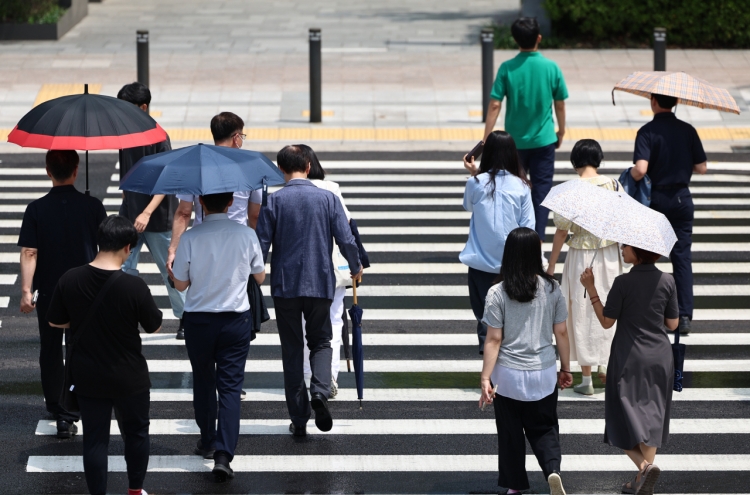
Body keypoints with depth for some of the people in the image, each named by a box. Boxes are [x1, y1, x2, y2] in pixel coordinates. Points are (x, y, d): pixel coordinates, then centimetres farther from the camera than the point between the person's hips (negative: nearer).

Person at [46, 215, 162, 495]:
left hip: (87, 377, 2)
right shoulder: (134, 287, -23)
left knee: (95, 439, 12)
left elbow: (55, 322, 0)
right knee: (136, 432, 21)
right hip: (129, 377, -2)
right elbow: (154, 327, -8)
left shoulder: (69, 280, -13)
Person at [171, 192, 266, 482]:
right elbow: (260, 277, 6)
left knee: (203, 382, 19)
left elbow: (181, 284, -5)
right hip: (236, 319, 0)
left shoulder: (190, 238, -13)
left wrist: (173, 267, 15)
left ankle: (208, 442, 32)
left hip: (198, 319, 0)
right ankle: (223, 454, -10)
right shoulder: (247, 235, -9)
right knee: (230, 386, 1)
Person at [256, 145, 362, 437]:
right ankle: (320, 391, -13)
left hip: (284, 285, 0)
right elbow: (346, 241, -4)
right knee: (320, 341, 16)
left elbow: (261, 245, -5)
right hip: (320, 283, 0)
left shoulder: (273, 201, -5)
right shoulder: (328, 199, -2)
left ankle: (299, 420, 7)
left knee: (292, 350, 8)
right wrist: (356, 268, 15)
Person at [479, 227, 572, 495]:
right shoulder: (551, 289, -6)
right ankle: (553, 469, -10)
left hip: (508, 375, -2)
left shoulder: (497, 293, -13)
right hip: (543, 374, 2)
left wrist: (486, 378, -8)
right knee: (544, 429, 14)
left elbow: (494, 340, -13)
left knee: (511, 433, 14)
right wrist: (565, 368, 13)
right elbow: (561, 333, 1)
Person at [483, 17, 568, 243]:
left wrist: (486, 140, -6)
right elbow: (560, 105, 1)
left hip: (514, 141, 1)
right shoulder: (551, 68, -8)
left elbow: (494, 106, -11)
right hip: (543, 141, -1)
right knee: (541, 192, 4)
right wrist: (561, 131, 17)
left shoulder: (507, 68, -10)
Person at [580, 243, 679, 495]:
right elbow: (673, 323, 3)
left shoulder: (623, 283, -13)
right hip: (660, 356, 4)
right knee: (652, 416, 13)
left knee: (626, 418, 2)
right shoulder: (667, 281, -3)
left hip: (629, 358, -4)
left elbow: (606, 321, -7)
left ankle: (645, 465, -23)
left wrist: (591, 289, -3)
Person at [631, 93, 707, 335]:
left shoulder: (647, 132, -13)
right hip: (681, 197, 3)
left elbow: (640, 169, -25)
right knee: (682, 256, 4)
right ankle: (684, 316, -4)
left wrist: (631, 175, -4)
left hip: (655, 198, -3)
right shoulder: (688, 130, -1)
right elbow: (701, 168, 1)